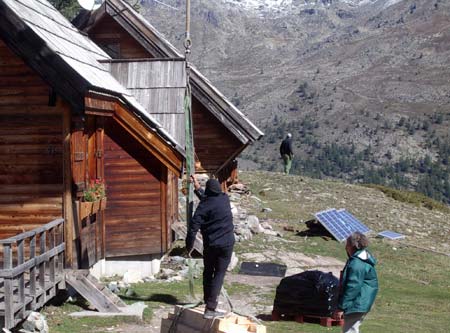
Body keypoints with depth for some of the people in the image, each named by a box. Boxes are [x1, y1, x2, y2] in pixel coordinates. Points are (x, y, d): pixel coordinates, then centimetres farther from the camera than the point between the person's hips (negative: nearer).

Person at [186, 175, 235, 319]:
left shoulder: (204, 205, -10)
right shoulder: (225, 199, 1)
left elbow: (193, 227, -13)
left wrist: (189, 245, -4)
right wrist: (198, 188, 29)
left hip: (210, 244, -1)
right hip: (226, 244, 1)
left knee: (208, 272, 18)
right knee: (219, 274, 0)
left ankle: (207, 301, 27)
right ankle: (210, 308, -8)